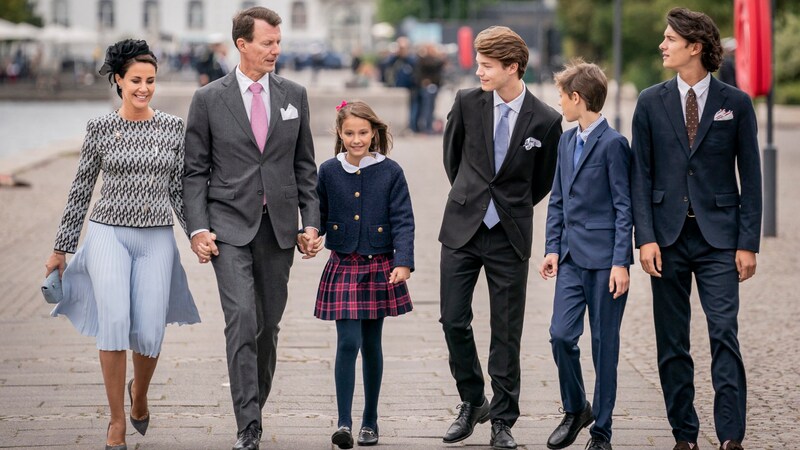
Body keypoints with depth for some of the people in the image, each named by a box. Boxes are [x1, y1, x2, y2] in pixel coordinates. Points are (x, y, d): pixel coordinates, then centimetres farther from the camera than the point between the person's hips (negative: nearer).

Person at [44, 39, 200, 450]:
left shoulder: (173, 128, 4)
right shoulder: (100, 128, 1)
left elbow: (179, 189, 10)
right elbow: (81, 190, 7)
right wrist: (61, 249, 10)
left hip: (156, 239, 1)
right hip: (109, 234, -1)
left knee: (149, 335, -5)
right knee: (115, 321, -20)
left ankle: (139, 392, 31)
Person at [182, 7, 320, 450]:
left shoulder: (294, 95, 8)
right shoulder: (209, 99, 0)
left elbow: (304, 165, 12)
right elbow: (194, 171, 1)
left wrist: (311, 221, 4)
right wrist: (198, 229, -7)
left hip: (278, 228, 3)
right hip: (229, 226, -3)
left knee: (269, 324, 8)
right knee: (242, 320, -14)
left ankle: (256, 405, 26)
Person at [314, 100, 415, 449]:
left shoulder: (390, 172, -4)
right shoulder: (329, 172, 0)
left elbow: (403, 221, -6)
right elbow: (318, 217, 8)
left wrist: (403, 262, -17)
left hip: (379, 268, 0)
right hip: (343, 268, 0)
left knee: (371, 345, 10)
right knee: (348, 343, -10)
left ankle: (370, 421, 21)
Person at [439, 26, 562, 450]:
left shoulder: (545, 121, -7)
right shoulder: (467, 102, -2)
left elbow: (542, 182, 8)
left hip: (508, 237, -2)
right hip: (462, 228, 2)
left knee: (506, 332, 4)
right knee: (453, 320, 2)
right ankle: (471, 403, 21)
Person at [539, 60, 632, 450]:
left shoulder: (612, 143, -10)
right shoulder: (566, 141, 12)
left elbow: (624, 208, -11)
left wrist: (621, 263, -15)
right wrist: (553, 248, 8)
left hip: (604, 259, -6)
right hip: (571, 257, 6)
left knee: (604, 343, 2)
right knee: (561, 334, -1)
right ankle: (574, 410, 19)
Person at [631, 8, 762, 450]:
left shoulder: (735, 103, 2)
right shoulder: (651, 102, 6)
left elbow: (750, 176, 2)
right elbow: (641, 174, 4)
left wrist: (748, 243, -4)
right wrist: (645, 237, -5)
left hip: (717, 237, -2)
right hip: (668, 235, 2)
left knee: (724, 333, -11)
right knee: (671, 342, 5)